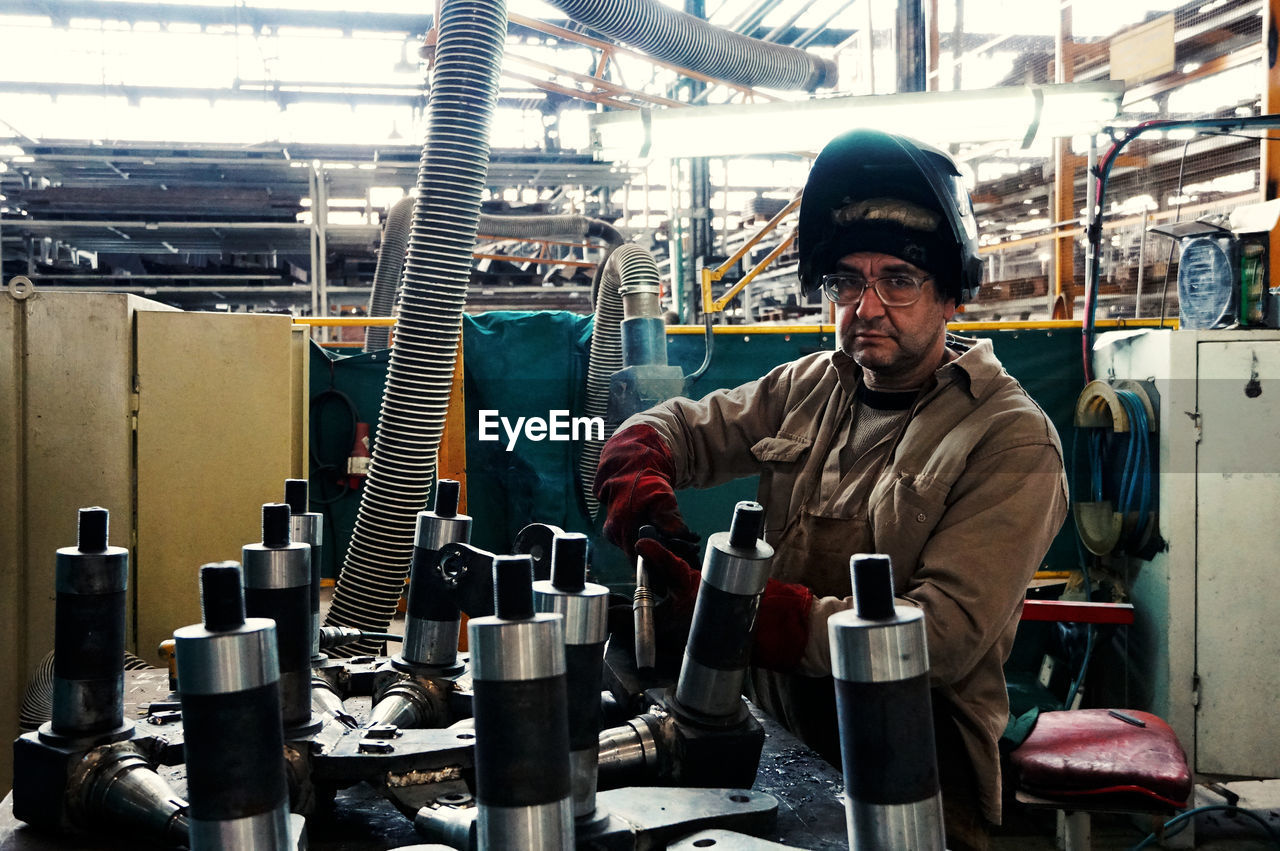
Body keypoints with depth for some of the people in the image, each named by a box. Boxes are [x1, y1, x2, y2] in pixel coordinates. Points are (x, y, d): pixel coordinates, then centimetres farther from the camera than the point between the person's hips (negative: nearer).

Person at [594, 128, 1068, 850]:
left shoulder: (1012, 440, -10)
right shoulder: (812, 386, 8)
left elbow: (946, 636, -19)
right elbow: (683, 427, 18)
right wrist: (637, 471, -8)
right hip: (779, 742, 5)